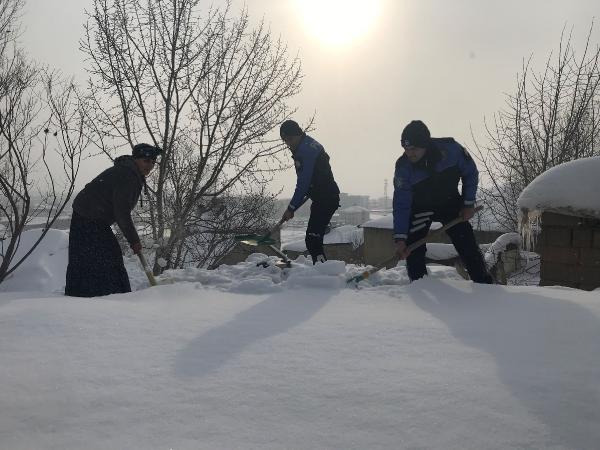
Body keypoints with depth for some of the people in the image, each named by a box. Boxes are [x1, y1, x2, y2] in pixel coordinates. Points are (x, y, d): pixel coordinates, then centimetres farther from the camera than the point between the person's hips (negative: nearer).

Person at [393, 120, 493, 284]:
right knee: (413, 248, -12)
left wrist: (469, 204, -12)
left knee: (467, 244, -5)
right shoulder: (403, 167, -27)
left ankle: (485, 285, 7)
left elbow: (470, 173, -9)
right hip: (420, 207, 0)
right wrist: (400, 238, -30)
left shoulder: (450, 149, -28)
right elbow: (401, 205, -24)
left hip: (451, 202, 0)